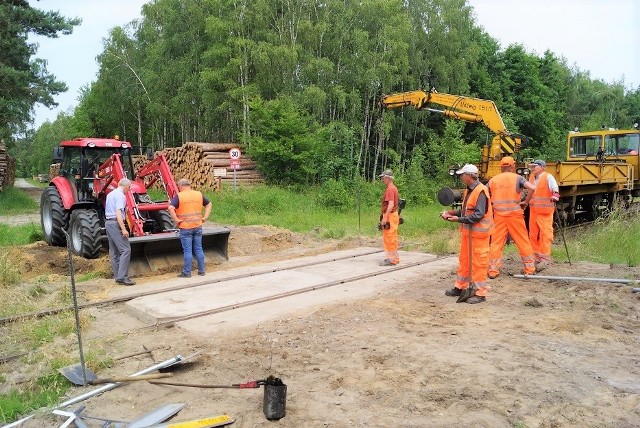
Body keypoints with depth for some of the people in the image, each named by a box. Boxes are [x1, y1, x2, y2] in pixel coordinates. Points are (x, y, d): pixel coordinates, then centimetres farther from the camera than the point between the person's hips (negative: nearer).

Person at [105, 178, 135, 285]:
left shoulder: (110, 194, 19)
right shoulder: (120, 195, -11)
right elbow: (118, 212, -21)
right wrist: (123, 229, -25)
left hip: (108, 222, 10)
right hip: (115, 223, -10)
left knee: (114, 251, 11)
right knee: (125, 249, -12)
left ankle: (117, 276, 14)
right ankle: (122, 276, -17)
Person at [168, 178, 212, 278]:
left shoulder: (179, 196, -8)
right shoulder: (198, 194, 7)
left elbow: (171, 208, -22)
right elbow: (209, 204, 16)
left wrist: (176, 220, -14)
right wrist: (205, 217, 13)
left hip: (185, 227, -4)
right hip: (198, 226, 4)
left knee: (187, 251, 1)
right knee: (198, 249, 11)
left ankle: (187, 272, 6)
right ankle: (201, 271, 17)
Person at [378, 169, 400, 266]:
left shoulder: (390, 189, -16)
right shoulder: (393, 188, 16)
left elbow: (391, 204, -25)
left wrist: (385, 217, -26)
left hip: (390, 215, -10)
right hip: (394, 214, 10)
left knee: (389, 238, -5)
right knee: (392, 238, 15)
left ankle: (391, 259, -1)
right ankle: (395, 258, 22)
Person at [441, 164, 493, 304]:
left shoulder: (480, 191, -18)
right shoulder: (468, 190, 11)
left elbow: (478, 215, -24)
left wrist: (458, 219, -23)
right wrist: (451, 213, 4)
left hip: (478, 233, -9)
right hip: (468, 232, 9)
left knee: (478, 262, -2)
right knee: (464, 260, 16)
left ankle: (480, 293, 8)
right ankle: (460, 287, 28)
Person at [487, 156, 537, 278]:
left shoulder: (493, 180, 7)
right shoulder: (517, 178, 1)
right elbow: (532, 188, -13)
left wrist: (490, 204, 17)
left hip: (499, 215, 2)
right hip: (515, 214, -2)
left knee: (496, 243, 7)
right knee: (523, 242, 10)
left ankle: (493, 271, 8)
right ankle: (530, 268, 18)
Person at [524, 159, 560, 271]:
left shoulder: (548, 177, -9)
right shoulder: (531, 178, 11)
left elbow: (555, 188, -24)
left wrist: (555, 195, -44)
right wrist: (525, 201, 29)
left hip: (545, 212, -7)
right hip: (533, 211, 7)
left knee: (545, 235, -5)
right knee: (533, 235, 10)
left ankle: (545, 259, 1)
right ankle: (536, 257, 21)